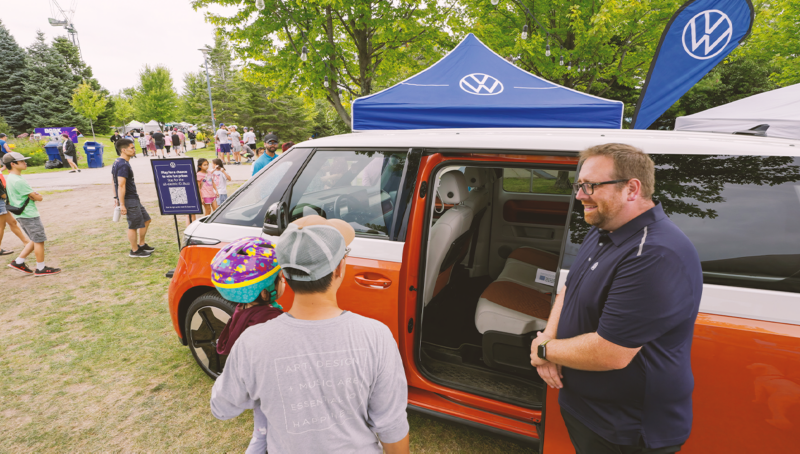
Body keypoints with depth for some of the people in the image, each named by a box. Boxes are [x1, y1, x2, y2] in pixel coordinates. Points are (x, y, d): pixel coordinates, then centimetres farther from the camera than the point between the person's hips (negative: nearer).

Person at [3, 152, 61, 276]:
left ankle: (18, 262, 20)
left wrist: (33, 196, -5)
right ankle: (41, 269, 6)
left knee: (35, 240, 19)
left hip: (22, 215, 10)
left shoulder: (9, 179, 12)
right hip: (29, 215, -10)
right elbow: (38, 198, -17)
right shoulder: (18, 181, -20)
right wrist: (38, 196, 3)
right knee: (39, 240, -1)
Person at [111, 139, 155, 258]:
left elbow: (114, 181, 18)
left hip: (133, 198, 11)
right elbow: (121, 186, -23)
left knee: (146, 219, 18)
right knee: (134, 225, 0)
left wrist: (116, 197, 22)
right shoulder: (124, 165, -20)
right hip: (129, 200, -11)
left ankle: (141, 245, 29)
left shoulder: (117, 163, 13)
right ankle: (134, 251, 12)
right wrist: (122, 204, -23)